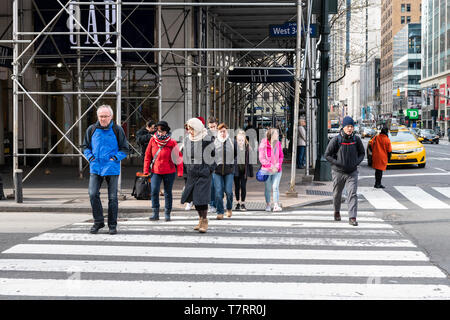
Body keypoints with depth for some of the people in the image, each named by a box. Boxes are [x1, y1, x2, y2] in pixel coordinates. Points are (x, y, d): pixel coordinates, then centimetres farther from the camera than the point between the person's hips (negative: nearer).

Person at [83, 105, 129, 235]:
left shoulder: (117, 130, -1)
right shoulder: (92, 129, 5)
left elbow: (125, 149, 4)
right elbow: (85, 146, 16)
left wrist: (116, 158, -10)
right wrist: (90, 156, -1)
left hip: (112, 169, -2)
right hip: (95, 168, 2)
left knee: (112, 197, 2)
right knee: (93, 194, -10)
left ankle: (112, 225, 13)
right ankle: (98, 222, 5)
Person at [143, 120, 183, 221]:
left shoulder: (172, 142, -5)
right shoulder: (153, 140, 1)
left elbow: (178, 157, -3)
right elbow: (148, 156, 7)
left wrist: (180, 172, -8)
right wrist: (146, 170, 3)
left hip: (169, 172, -1)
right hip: (155, 171, 1)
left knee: (168, 193, 8)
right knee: (154, 191, -10)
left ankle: (167, 213, 19)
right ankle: (155, 213, -1)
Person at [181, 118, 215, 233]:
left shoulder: (206, 140, -10)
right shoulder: (187, 139, 7)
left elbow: (213, 154, -4)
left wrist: (210, 169, -8)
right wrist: (187, 169, 11)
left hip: (203, 173, -6)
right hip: (192, 173, 6)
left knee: (201, 197, -11)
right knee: (194, 197, 9)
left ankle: (205, 221, -4)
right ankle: (200, 219, 21)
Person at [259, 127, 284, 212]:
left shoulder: (278, 143, 5)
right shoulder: (264, 144, -8)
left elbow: (281, 156, 9)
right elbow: (262, 158, -8)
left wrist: (277, 166, -6)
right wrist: (271, 166, -14)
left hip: (277, 170, 2)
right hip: (267, 170, -2)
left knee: (275, 187, -6)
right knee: (268, 188, 7)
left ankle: (276, 205, -6)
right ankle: (268, 205, 19)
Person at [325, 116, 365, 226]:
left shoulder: (356, 139, -1)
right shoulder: (336, 139, -10)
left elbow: (362, 153, 13)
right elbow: (327, 155, -5)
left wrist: (357, 162, -5)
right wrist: (338, 163, -16)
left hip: (352, 172, 1)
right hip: (338, 172, -1)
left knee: (353, 194, -13)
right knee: (337, 194, 15)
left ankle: (352, 217, -14)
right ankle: (337, 212, 41)